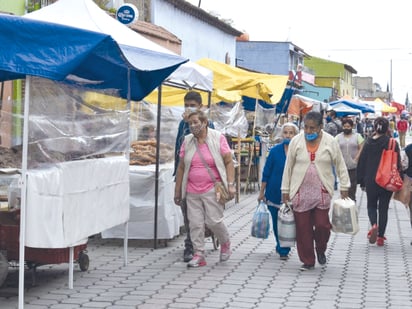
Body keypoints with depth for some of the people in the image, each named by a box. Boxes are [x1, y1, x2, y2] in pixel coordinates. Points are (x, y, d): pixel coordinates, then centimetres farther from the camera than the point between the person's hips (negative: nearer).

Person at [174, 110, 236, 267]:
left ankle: (225, 243, 22)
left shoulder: (218, 138, -2)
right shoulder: (187, 141, 7)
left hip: (212, 189, -4)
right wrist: (177, 191, 12)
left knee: (213, 220, -6)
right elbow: (181, 167, 12)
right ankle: (199, 254, 9)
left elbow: (229, 162, -2)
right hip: (192, 191, 4)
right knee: (195, 223, 0)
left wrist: (231, 184, -11)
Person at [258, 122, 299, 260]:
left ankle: (283, 250, 9)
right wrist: (262, 192, 2)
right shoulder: (275, 150, -3)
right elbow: (266, 172, 2)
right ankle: (281, 247, 30)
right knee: (276, 222, 11)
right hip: (275, 193, 1)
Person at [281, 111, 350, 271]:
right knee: (303, 228, 2)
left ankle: (320, 250, 24)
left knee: (322, 224, -7)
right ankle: (307, 260, 17)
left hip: (322, 192, -1)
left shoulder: (330, 142, -1)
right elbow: (288, 167, 6)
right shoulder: (296, 141, 1)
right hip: (300, 192, 1)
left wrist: (344, 188, 5)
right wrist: (285, 190, 6)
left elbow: (340, 166, 7)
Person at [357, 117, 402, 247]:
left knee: (371, 205, 17)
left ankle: (374, 225, -12)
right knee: (384, 208, 10)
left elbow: (362, 162, 1)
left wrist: (361, 181, 9)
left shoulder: (368, 143, -4)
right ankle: (381, 236, 9)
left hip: (371, 181, 0)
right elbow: (398, 163, -2)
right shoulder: (392, 143, -7)